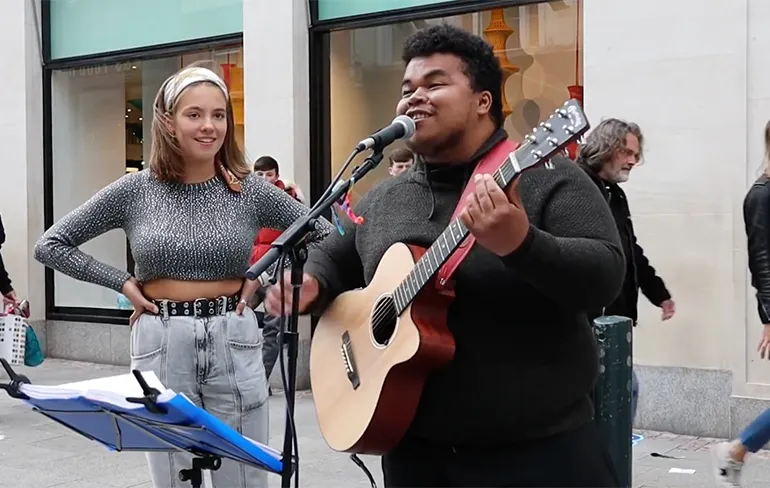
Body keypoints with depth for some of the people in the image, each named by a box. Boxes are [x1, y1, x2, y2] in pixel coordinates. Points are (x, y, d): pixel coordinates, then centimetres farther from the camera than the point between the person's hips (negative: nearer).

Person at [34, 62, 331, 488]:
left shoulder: (250, 190, -1)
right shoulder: (134, 190, -2)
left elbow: (324, 235, 5)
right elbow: (50, 245, 3)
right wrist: (123, 283, -3)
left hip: (234, 343, 1)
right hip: (161, 346, 0)